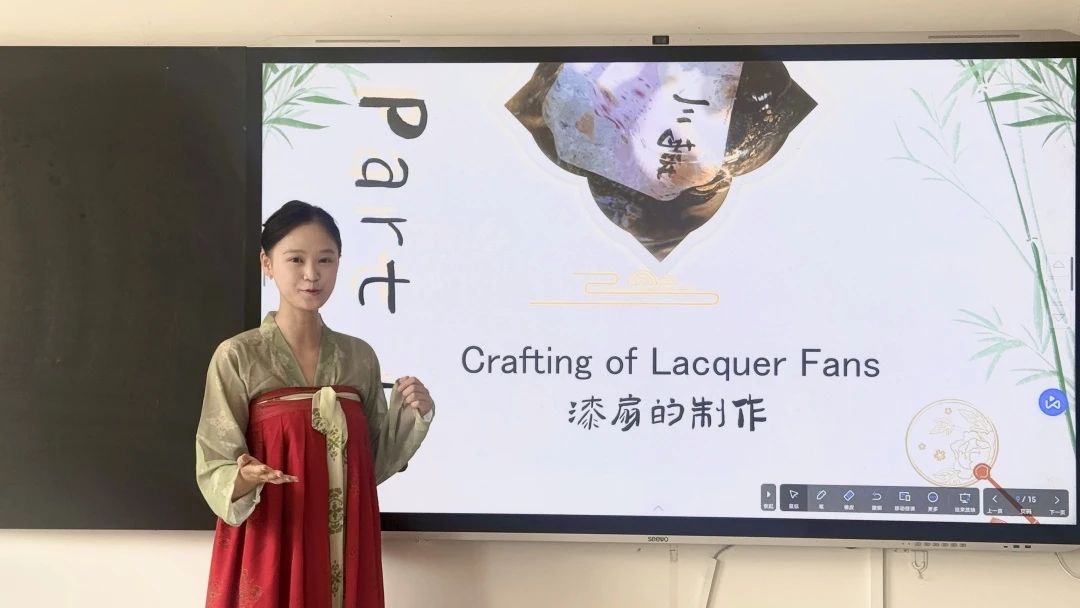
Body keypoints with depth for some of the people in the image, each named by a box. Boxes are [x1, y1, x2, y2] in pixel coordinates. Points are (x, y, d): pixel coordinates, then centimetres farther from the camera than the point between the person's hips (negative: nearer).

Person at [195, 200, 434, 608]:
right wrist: (246, 478, -26)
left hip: (345, 548, 3)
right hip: (270, 546, -3)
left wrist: (410, 414, -6)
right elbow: (214, 469, -6)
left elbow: (372, 462, 8)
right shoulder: (237, 356, -6)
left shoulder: (360, 357, 4)